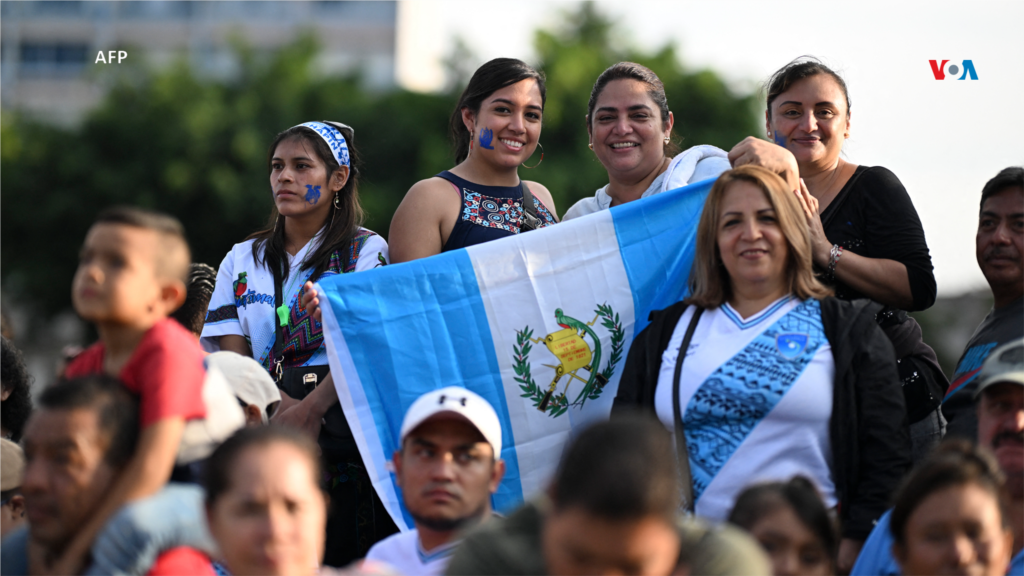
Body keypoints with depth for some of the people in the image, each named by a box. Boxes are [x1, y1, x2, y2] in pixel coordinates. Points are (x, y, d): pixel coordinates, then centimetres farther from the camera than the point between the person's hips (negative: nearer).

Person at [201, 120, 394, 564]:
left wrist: (312, 409, -19)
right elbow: (229, 353, 9)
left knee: (342, 558, -13)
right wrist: (277, 408, -10)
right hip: (264, 424, 3)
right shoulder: (243, 261, 21)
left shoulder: (366, 252, 9)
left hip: (341, 425, -2)